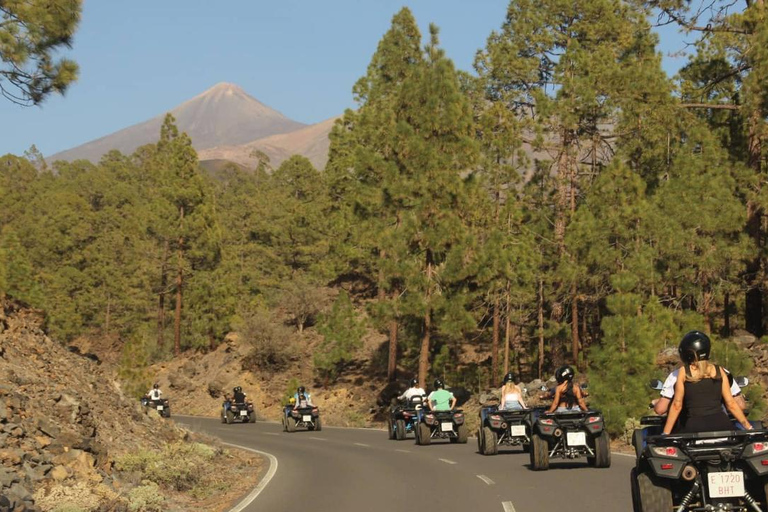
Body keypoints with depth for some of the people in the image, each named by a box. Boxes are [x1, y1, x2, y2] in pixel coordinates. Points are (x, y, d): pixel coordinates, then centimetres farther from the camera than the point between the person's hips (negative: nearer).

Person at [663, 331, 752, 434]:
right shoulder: (719, 371, 11)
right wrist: (749, 427, 20)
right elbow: (731, 404, 12)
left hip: (695, 426, -2)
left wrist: (665, 434, 10)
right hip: (721, 425, 3)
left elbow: (677, 406, 5)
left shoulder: (684, 371, 6)